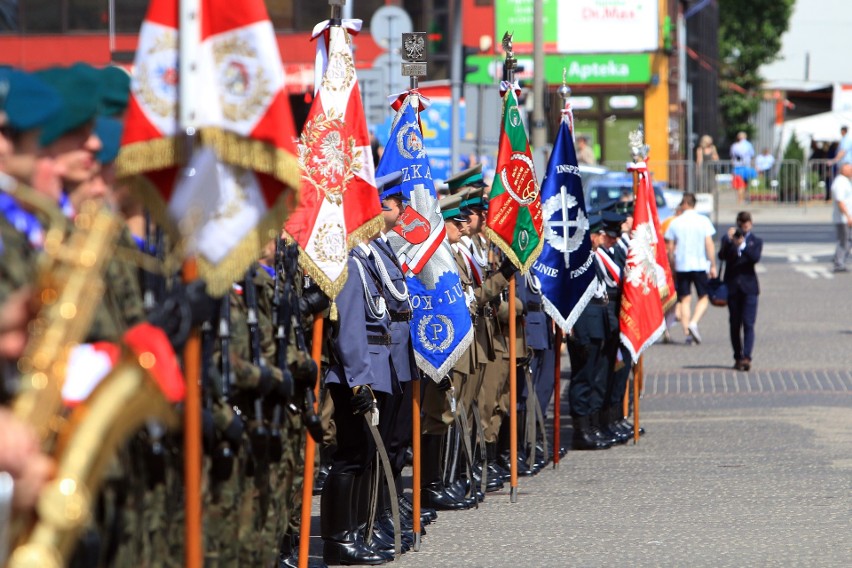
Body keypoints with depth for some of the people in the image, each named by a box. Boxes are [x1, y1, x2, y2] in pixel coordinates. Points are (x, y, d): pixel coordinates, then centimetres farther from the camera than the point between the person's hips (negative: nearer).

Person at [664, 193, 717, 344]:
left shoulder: (675, 222, 2)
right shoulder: (703, 221, -3)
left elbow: (670, 248, 4)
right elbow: (709, 244, -6)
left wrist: (673, 266, 15)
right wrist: (713, 265, -1)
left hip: (681, 265, 2)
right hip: (700, 264, -2)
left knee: (685, 299, 7)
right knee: (704, 298, 8)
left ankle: (687, 332, 0)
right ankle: (694, 323, -15)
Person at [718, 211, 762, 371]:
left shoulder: (756, 241, 6)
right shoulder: (728, 239, 9)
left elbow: (756, 258, -12)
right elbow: (721, 256, -7)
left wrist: (742, 245, -26)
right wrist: (729, 240, -22)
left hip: (748, 287, -2)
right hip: (732, 286, 2)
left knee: (748, 324, -10)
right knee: (735, 324, 6)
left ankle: (746, 357, -17)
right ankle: (738, 357, 15)